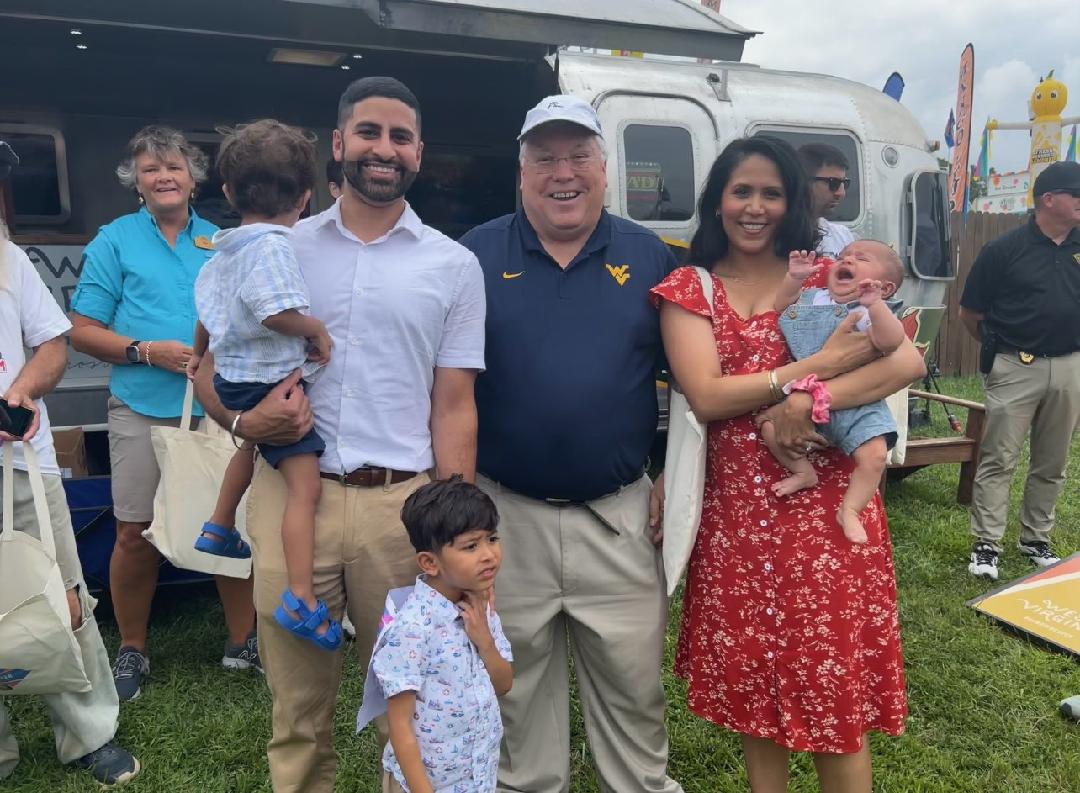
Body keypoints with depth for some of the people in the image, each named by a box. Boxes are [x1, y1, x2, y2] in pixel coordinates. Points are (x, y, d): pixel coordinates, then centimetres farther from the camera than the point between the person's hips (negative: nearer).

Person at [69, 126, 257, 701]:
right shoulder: (115, 240, 6)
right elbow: (82, 331, 2)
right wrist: (148, 351, -12)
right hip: (144, 411, -1)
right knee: (136, 535, 3)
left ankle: (242, 641, 21)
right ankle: (132, 650, 24)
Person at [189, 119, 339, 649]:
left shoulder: (223, 251, 10)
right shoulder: (271, 246, -19)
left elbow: (207, 312, 23)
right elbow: (277, 313, -32)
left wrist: (199, 355, 39)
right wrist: (318, 331, -15)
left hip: (235, 377, 10)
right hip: (271, 382, -10)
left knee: (252, 445, 37)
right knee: (304, 485, -14)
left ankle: (219, 530, 53)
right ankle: (301, 601, -20)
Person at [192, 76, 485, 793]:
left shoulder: (454, 266, 5)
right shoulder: (281, 248, 8)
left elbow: (454, 408, 3)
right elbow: (212, 364, 12)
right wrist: (243, 421, -10)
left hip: (404, 504, -1)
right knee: (298, 706, 13)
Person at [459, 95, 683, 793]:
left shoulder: (651, 257, 3)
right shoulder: (476, 256, 0)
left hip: (619, 516, 1)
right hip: (503, 513, 0)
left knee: (634, 683, 12)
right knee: (517, 683, 17)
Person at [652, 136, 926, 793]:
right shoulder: (689, 289, 3)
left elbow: (909, 362, -9)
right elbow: (706, 397, -11)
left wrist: (811, 401, -22)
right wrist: (817, 364, -15)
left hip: (824, 503, -1)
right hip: (735, 505, 1)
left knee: (833, 676, 6)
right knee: (751, 674, 14)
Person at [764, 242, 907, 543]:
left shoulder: (869, 313, -6)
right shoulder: (812, 298, 12)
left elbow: (890, 341, -24)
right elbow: (780, 309, 20)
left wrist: (874, 304, -36)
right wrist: (794, 279, 6)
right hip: (805, 395, 4)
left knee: (874, 453, -21)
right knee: (770, 427, -14)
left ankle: (850, 510, 0)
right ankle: (803, 471, 11)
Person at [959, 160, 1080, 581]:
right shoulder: (1005, 249, -7)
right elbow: (970, 313, -1)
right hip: (1016, 368, -5)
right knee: (998, 459, -2)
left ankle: (1036, 540, 26)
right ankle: (986, 545, 4)